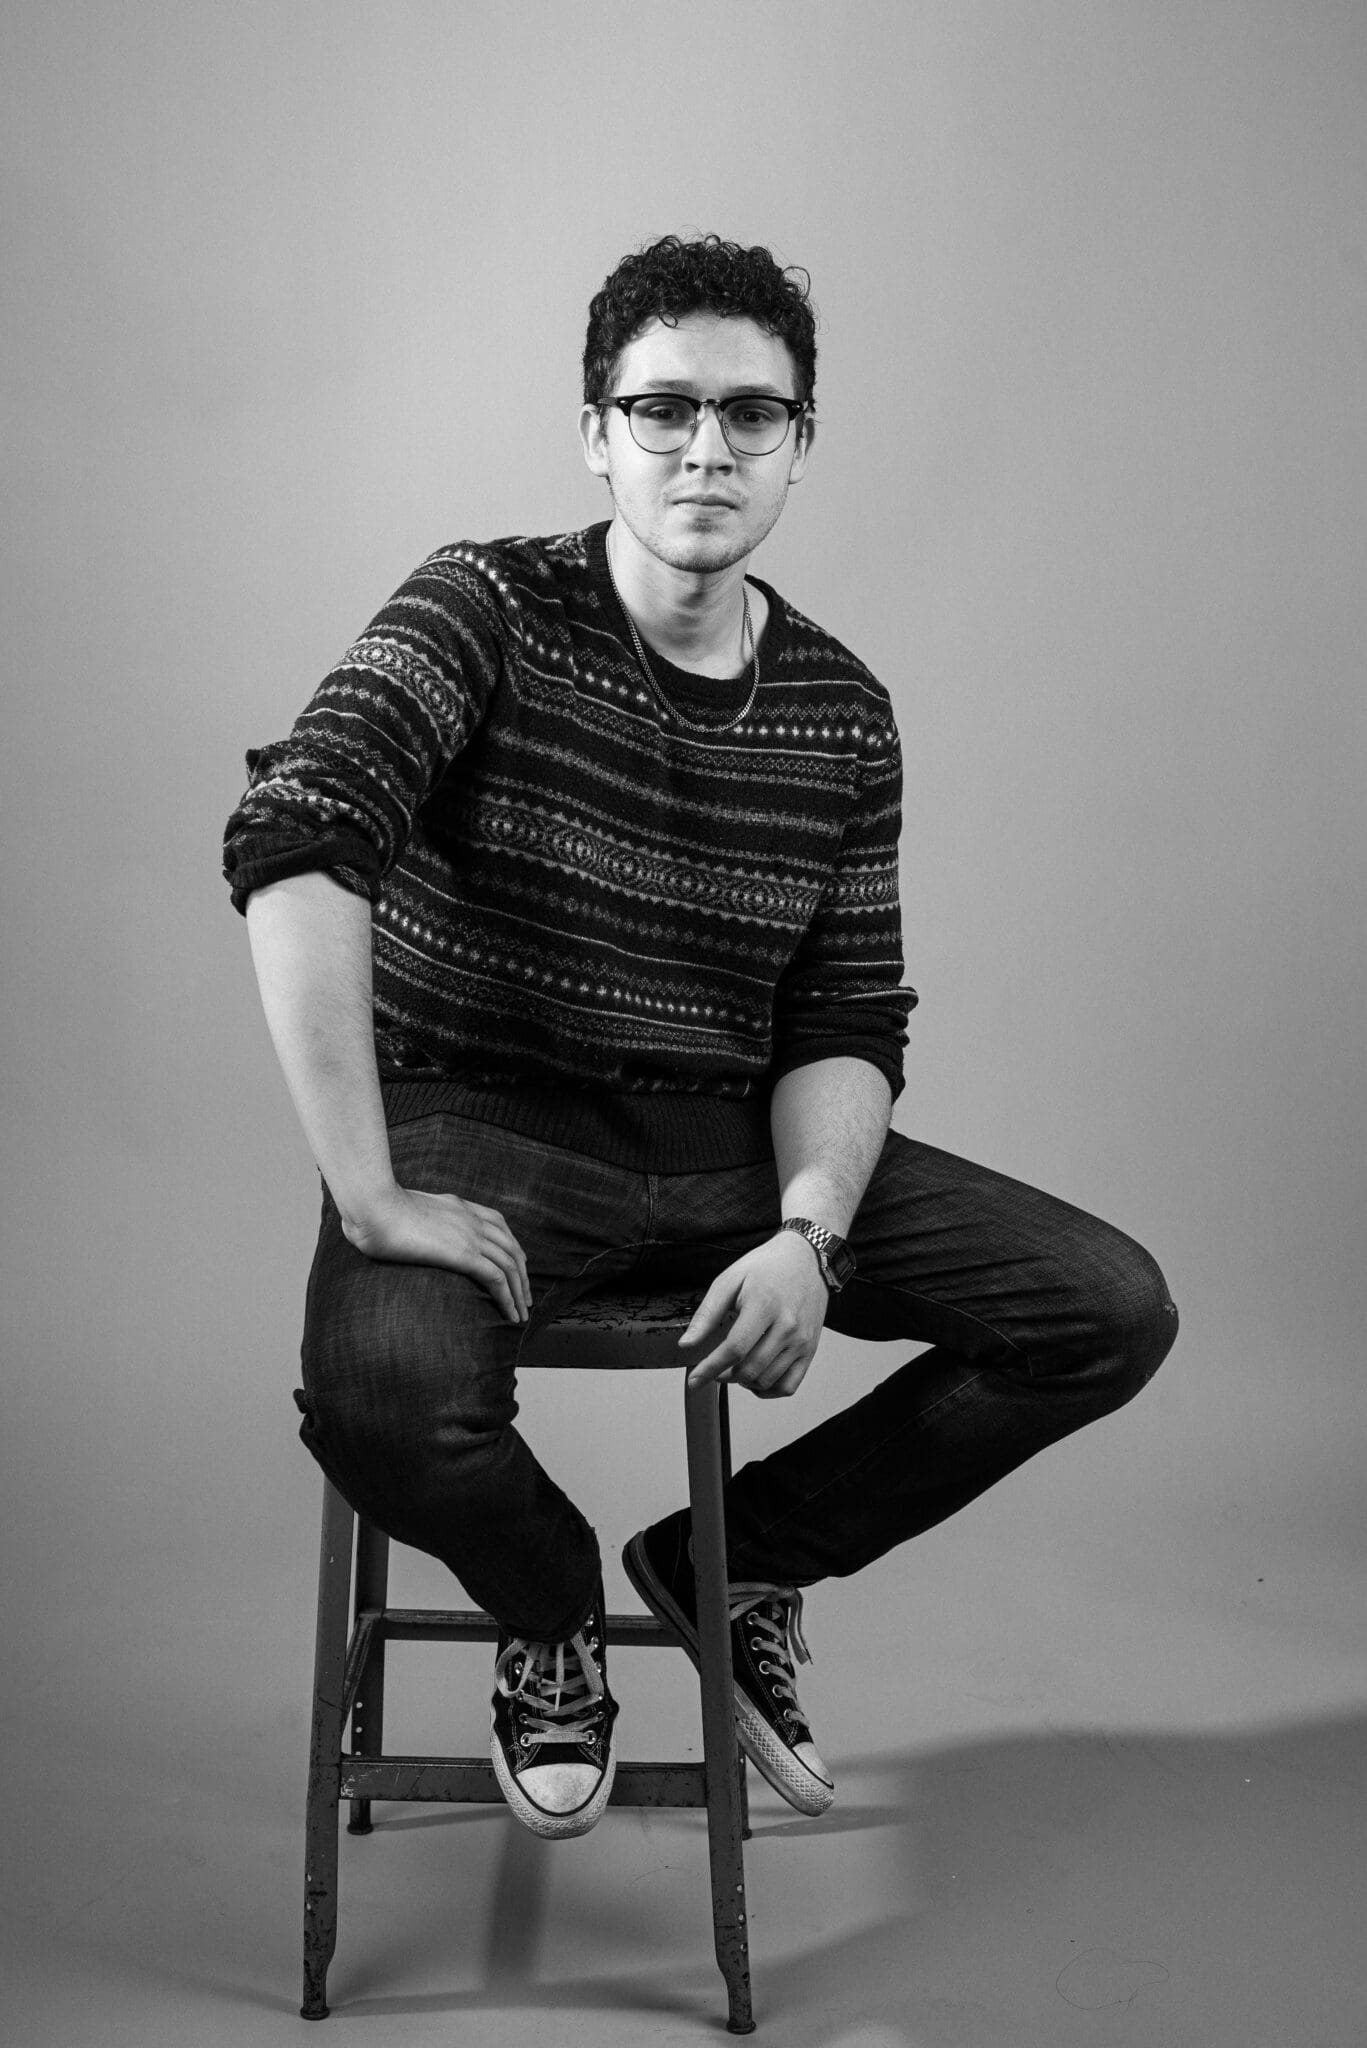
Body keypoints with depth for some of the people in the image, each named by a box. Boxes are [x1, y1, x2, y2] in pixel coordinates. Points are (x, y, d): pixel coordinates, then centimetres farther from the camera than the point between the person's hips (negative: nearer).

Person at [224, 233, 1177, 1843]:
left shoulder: (840, 711, 5)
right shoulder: (489, 611, -10)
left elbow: (847, 1026, 4)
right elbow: (292, 842, -25)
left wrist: (809, 1235, -16)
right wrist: (368, 1196, -31)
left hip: (737, 1138, 5)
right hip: (488, 1128, -4)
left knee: (1114, 1312, -8)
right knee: (382, 1391, -37)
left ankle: (734, 1555, 14)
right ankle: (552, 1611, 4)